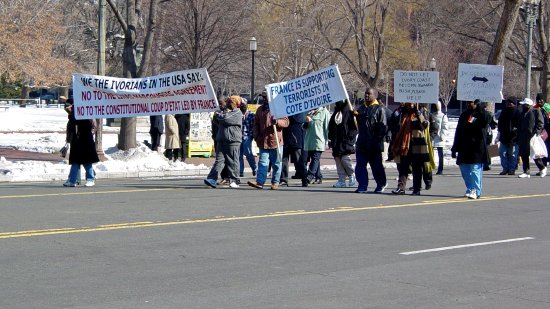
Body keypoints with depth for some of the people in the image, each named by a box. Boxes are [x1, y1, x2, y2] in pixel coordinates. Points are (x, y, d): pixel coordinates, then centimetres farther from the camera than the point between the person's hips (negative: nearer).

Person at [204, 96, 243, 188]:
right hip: (221, 140, 7)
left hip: (233, 141, -7)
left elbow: (226, 119, -17)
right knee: (219, 160, 0)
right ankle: (212, 179, -8)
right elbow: (218, 122, 25)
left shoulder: (237, 113, -5)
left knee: (233, 162, -2)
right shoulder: (226, 111, 23)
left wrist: (219, 115, 3)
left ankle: (234, 181, 5)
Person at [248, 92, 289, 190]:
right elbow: (256, 124, 19)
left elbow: (286, 122, -2)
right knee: (262, 163, -5)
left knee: (276, 164, 4)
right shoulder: (260, 110, 14)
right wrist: (256, 137, 7)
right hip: (263, 141, 3)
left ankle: (275, 182, 11)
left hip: (276, 141, -3)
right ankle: (260, 182, -11)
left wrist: (277, 122, -21)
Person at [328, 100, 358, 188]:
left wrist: (351, 138, -14)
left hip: (346, 141, -7)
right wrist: (330, 139, 14)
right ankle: (341, 181, 7)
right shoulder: (335, 113, 16)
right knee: (338, 160, 4)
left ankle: (352, 177, 9)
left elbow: (354, 128, -8)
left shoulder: (349, 112, -4)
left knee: (345, 159, -11)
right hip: (336, 142, 7)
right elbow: (330, 128, 20)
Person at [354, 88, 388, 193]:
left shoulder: (379, 109, -4)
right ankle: (362, 186, 3)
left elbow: (383, 126, -8)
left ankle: (381, 184, 23)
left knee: (376, 165, 6)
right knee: (360, 166, -1)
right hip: (361, 143, 5)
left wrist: (378, 138, -14)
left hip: (374, 145, -5)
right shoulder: (361, 108, 16)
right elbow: (357, 122, 24)